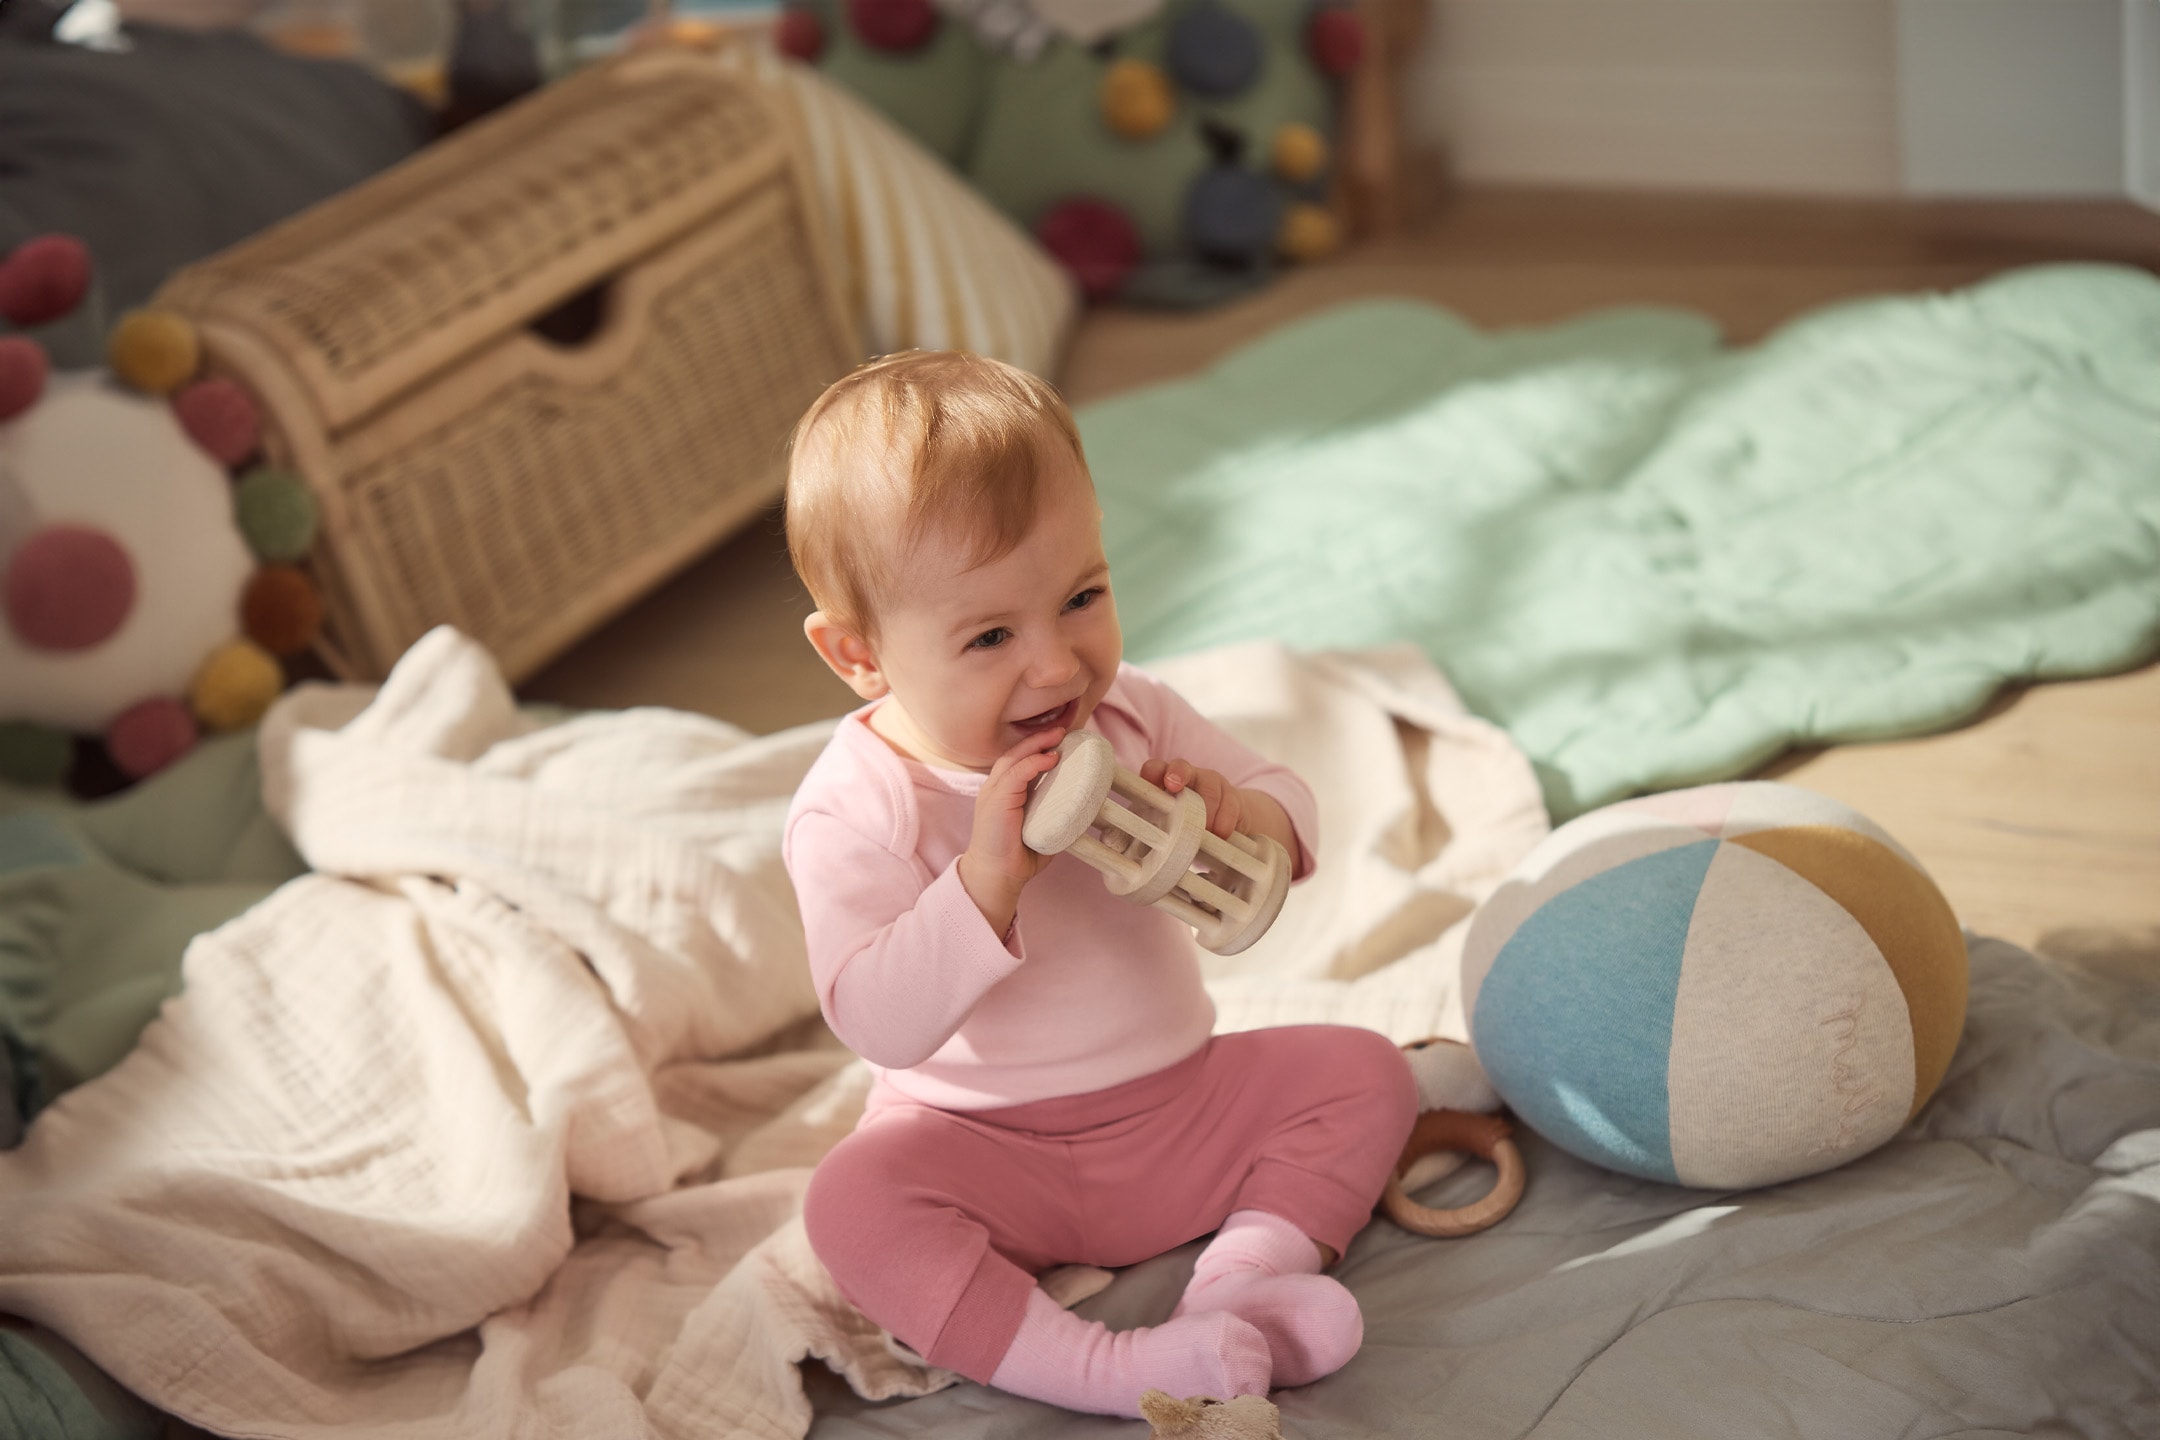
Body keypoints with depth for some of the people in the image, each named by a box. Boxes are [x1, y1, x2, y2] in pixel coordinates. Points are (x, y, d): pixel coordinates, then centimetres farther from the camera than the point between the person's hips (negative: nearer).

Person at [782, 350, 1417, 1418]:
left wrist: (1235, 815, -19)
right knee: (852, 1203, -32)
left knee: (1363, 1072, -8)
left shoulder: (1131, 717, -2)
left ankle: (1245, 1273, -21)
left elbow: (1287, 805, 6)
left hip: (1180, 1104, 5)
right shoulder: (854, 809, -18)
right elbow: (877, 1022, -26)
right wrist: (987, 879, -37)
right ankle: (1103, 1371, -40)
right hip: (985, 1153, -4)